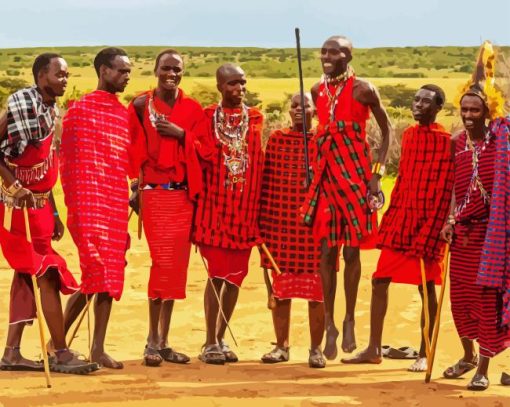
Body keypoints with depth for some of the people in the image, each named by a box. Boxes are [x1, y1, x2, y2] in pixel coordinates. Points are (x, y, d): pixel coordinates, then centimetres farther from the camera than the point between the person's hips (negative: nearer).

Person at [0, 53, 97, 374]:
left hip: (39, 205, 8)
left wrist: (53, 212, 17)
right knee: (48, 274, -8)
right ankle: (62, 354, -3)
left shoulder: (53, 110, 12)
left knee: (27, 275, 9)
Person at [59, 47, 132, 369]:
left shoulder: (125, 113, 16)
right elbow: (70, 162, -5)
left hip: (117, 206, 6)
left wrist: (129, 201, 11)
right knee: (97, 271, -13)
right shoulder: (82, 109, -2)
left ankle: (99, 348, 10)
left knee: (112, 277, 4)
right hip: (90, 204, -6)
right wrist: (76, 207, -11)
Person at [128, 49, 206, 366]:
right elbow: (132, 147, -2)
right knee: (163, 262, -12)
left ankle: (164, 342, 13)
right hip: (154, 192, -4)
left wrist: (181, 134, -8)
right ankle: (153, 342, -3)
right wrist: (135, 181, -12)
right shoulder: (141, 105, 1)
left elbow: (204, 149, 4)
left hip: (184, 194, 4)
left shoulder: (193, 108, 9)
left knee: (177, 266, 5)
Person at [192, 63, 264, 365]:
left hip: (245, 207, 3)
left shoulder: (255, 119, 8)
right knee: (218, 273, -4)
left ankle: (221, 339, 18)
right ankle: (210, 343, 3)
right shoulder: (207, 118, 1)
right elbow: (199, 157, 1)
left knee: (236, 274, 7)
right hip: (214, 205, -3)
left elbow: (259, 161, 6)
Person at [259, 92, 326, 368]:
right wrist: (263, 220, 1)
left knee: (316, 288, 2)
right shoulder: (276, 139, 7)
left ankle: (316, 349, 10)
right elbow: (266, 180, 6)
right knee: (280, 286, 7)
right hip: (281, 222, 2)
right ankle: (281, 346, 16)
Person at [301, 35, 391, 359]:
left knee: (352, 250, 1)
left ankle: (350, 320, 16)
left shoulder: (363, 90, -7)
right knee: (327, 250, 2)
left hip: (356, 175, -4)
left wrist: (378, 173, -7)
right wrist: (311, 169, 11)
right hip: (326, 175, 4)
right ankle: (329, 323, 11)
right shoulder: (318, 91, 8)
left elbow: (387, 131, -1)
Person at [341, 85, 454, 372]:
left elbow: (444, 191, -11)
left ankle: (425, 354, 9)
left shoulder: (445, 141, -9)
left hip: (426, 223, -7)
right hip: (400, 221, 7)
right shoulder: (408, 135, 12)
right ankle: (374, 349, 14)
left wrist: (430, 232, -16)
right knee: (379, 281, 6)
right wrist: (389, 218, 12)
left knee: (426, 288, 1)